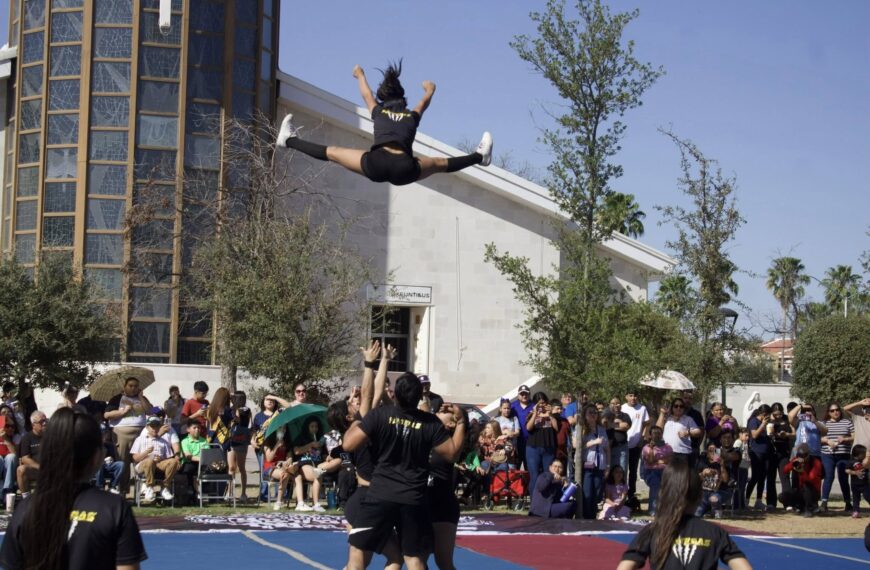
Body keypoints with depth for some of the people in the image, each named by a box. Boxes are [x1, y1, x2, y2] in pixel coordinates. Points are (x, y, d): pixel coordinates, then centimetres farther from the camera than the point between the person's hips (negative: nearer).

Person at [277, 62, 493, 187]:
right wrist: (429, 89, 69)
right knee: (440, 163, 24)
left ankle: (289, 140, 21)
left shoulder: (379, 111, 22)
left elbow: (366, 94, 43)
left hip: (376, 165, 0)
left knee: (331, 153, 15)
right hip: (404, 170, 0)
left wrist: (360, 75, 65)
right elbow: (426, 99, 45)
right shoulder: (412, 116, 23)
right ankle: (479, 157, 32)